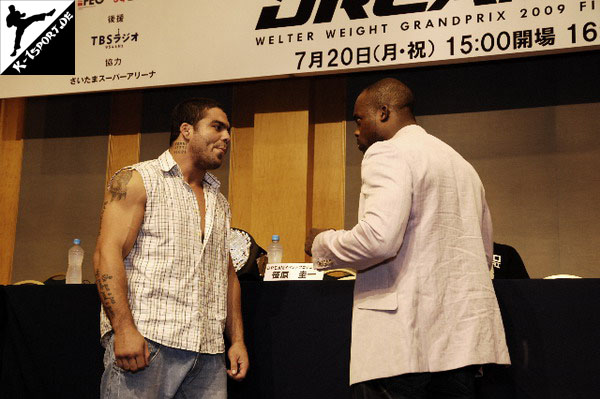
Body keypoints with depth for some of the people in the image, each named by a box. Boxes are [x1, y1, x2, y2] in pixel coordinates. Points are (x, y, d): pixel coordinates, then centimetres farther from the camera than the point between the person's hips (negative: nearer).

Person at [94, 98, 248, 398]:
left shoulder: (219, 202, 22)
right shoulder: (138, 180, 2)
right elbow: (108, 254, -9)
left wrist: (237, 340, 13)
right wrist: (124, 329, -18)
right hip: (144, 340, -6)